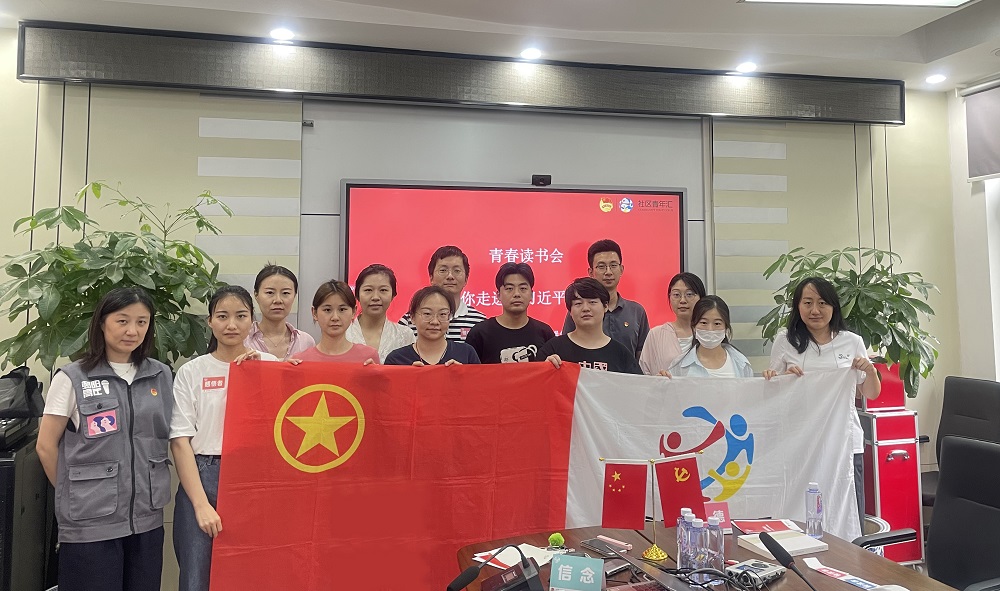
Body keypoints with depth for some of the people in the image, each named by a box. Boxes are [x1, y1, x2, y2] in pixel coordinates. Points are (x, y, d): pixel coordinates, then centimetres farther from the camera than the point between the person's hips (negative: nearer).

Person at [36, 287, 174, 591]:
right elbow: (46, 446, 0)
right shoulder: (72, 378, -5)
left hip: (147, 518, 4)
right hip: (90, 523, -3)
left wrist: (147, 491, 11)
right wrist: (73, 493, 4)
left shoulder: (161, 375, 5)